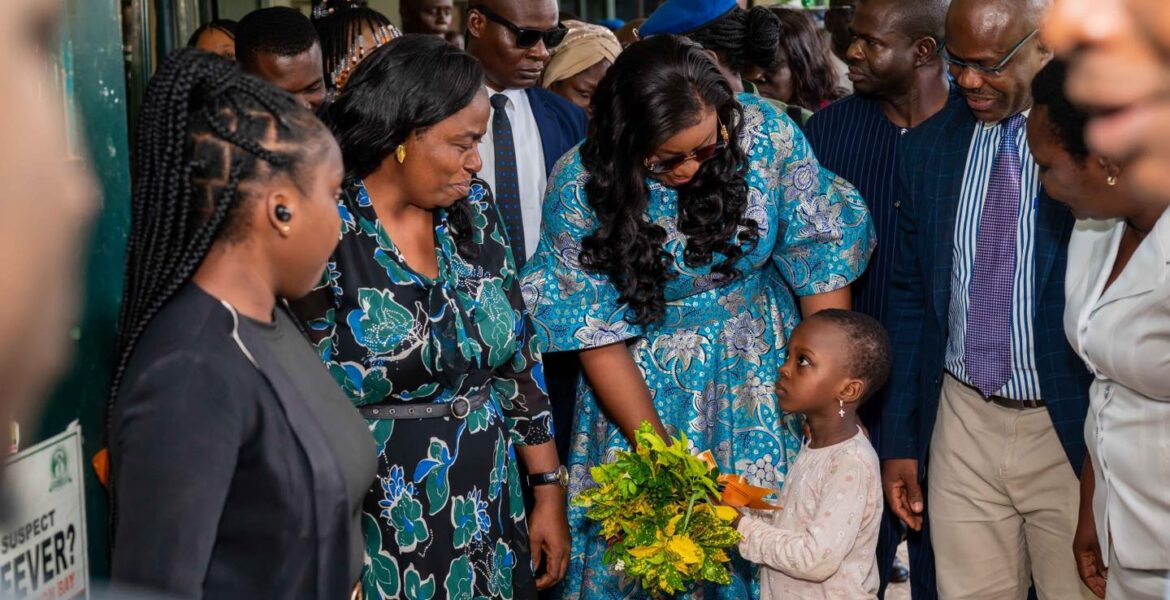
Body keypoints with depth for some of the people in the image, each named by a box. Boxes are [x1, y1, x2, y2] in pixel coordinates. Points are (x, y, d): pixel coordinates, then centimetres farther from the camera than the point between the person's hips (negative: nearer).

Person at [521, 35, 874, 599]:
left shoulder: (767, 134, -20)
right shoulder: (581, 187, -21)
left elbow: (822, 264, -11)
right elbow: (598, 335, -14)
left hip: (759, 372, 1)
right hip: (645, 386, -1)